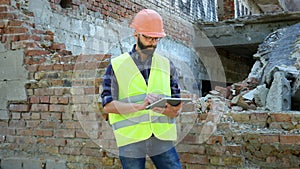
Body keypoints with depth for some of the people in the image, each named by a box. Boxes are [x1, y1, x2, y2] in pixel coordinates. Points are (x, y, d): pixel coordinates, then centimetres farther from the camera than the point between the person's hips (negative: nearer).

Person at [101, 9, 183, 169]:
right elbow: (108, 105, -5)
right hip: (131, 140, -2)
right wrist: (140, 106, -20)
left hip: (162, 138, 3)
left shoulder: (166, 65, 11)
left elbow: (177, 104, 11)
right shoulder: (116, 66, 3)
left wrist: (172, 111, -14)